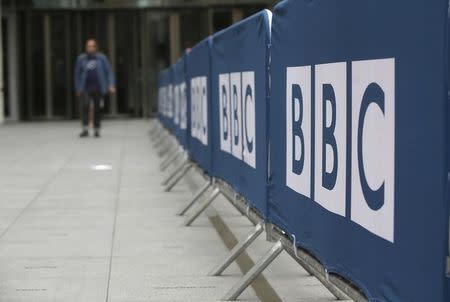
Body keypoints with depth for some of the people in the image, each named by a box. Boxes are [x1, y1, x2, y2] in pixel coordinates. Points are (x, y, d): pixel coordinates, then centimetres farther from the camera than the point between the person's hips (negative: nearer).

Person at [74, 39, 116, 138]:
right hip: (85, 88, 0)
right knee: (85, 106, -17)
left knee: (97, 109, 4)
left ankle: (96, 130, 17)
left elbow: (109, 72, 2)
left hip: (98, 88, 0)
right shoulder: (81, 59, 6)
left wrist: (111, 85, -9)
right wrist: (78, 89, 12)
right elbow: (77, 74, 13)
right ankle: (85, 129, -18)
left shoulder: (101, 58, 3)